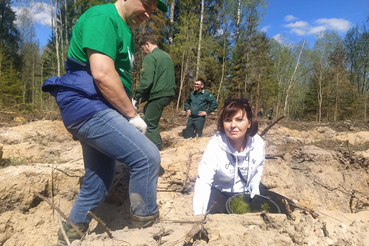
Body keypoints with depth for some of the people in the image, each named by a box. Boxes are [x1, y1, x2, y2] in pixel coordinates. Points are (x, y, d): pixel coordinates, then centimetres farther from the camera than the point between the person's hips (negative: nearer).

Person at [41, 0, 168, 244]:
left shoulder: (124, 30, 21)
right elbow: (102, 74, -23)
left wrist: (128, 112, 9)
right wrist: (133, 115, -15)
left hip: (95, 111, 10)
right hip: (88, 107, -10)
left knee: (99, 180, 15)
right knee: (148, 156, -17)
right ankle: (146, 225, -1)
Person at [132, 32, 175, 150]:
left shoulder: (150, 57, -9)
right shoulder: (167, 56, 17)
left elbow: (146, 81, -20)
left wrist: (136, 97, -13)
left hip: (157, 95, -9)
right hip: (169, 94, 9)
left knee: (151, 125, -2)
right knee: (147, 110, 27)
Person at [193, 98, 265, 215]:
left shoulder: (258, 142, -14)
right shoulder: (215, 146, -27)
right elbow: (203, 182, -32)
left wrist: (255, 183, -8)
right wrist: (199, 214, -43)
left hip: (247, 191, 5)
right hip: (220, 192, -4)